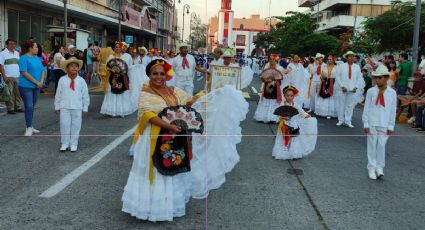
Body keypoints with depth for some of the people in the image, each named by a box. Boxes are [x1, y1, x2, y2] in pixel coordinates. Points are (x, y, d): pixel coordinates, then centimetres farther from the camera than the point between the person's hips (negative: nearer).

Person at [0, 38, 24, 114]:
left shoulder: (17, 53, 17)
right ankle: (10, 109, 2)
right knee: (9, 94, -4)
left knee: (18, 93, 6)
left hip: (18, 77, 5)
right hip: (8, 77, -5)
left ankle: (18, 107, 15)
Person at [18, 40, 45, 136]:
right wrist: (36, 82, -16)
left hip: (36, 86, 7)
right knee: (29, 107, -7)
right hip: (26, 86, -6)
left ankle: (30, 126, 20)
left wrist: (41, 82, -5)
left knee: (32, 107, 12)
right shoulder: (24, 58, -9)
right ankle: (29, 128, -1)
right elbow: (24, 73, -16)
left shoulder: (37, 58, 12)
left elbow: (42, 70, 12)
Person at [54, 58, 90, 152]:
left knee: (76, 126, 5)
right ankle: (64, 143, 13)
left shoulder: (81, 81, 0)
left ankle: (73, 144, 15)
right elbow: (58, 94, 6)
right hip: (64, 107, 0)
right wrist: (57, 106, 6)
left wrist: (85, 108, 4)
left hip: (77, 108, 0)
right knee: (64, 125, 2)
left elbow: (85, 95, 4)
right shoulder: (62, 80, 1)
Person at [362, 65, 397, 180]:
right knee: (372, 145, 5)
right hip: (372, 124, 0)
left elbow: (393, 110, 2)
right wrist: (365, 124, -2)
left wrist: (391, 126, 1)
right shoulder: (371, 91, -4)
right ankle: (371, 168, 15)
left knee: (381, 146, 0)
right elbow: (366, 108, 0)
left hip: (384, 125, 0)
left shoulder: (392, 93, -2)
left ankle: (379, 167, 15)